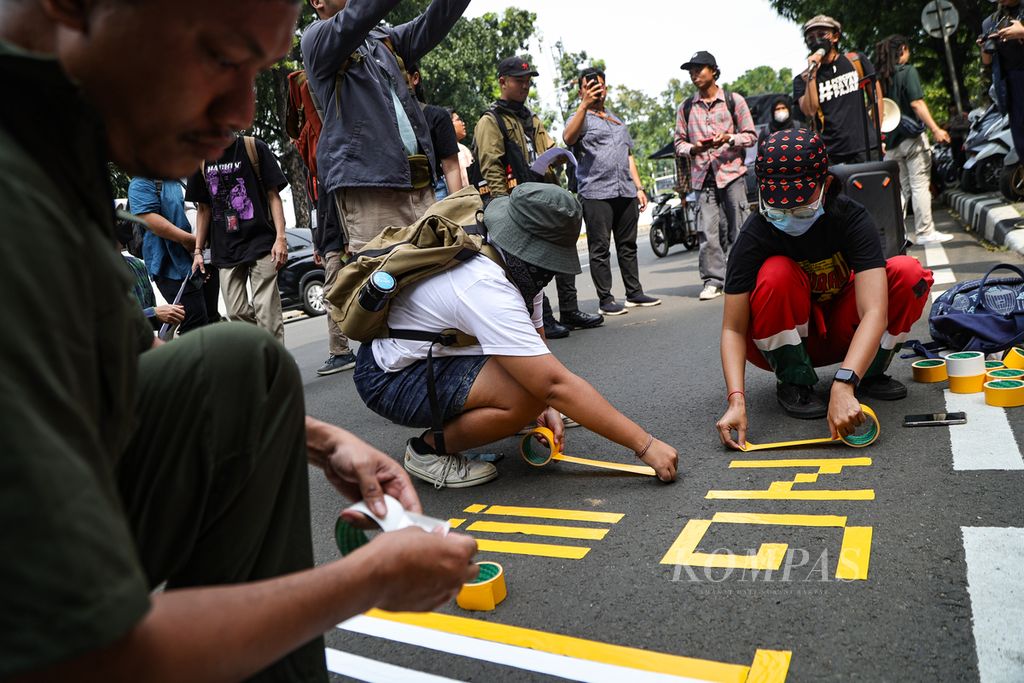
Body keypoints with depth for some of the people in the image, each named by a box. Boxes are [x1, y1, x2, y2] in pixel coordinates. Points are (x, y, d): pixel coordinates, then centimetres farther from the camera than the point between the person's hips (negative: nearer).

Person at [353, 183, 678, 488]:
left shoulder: (518, 267, -5)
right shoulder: (487, 289, -34)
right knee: (527, 395, -28)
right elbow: (556, 384, -36)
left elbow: (537, 340, 4)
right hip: (390, 379, -9)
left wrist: (548, 407, -12)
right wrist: (645, 445, -31)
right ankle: (428, 450, -6)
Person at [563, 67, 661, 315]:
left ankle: (634, 293, 15)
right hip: (596, 193, -6)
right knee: (600, 248, -5)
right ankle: (606, 299, -2)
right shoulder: (580, 118, 4)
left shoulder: (618, 120, 26)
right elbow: (568, 138, -20)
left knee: (628, 245, 8)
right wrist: (584, 105, -30)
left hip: (626, 192, 6)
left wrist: (639, 188, 18)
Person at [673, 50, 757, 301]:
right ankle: (713, 280, 1)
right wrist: (693, 149, -8)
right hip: (704, 177, 2)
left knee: (739, 229, -2)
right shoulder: (686, 107, 13)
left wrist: (728, 138, -12)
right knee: (707, 231, -5)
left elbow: (751, 135, 7)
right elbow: (679, 142, 14)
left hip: (732, 173, -2)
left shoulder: (734, 100, 7)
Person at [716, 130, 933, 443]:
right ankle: (794, 383, -14)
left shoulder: (852, 218, -22)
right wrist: (736, 399, -41)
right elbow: (733, 329, -26)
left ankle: (871, 373, -2)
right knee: (777, 273, -32)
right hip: (777, 342, -2)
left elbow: (874, 312, -34)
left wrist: (843, 386, -48)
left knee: (909, 272, -21)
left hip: (841, 333, 2)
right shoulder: (754, 237, -25)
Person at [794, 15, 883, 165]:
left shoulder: (856, 60, 11)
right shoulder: (803, 79, 6)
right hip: (829, 154, -1)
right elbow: (809, 112, -9)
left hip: (866, 147, 2)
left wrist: (878, 133, 9)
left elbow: (877, 94, 15)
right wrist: (812, 74, -10)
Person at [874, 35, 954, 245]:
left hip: (891, 139, 6)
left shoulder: (880, 76, 11)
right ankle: (924, 232, 0)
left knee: (901, 188, 11)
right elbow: (916, 103, -15)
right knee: (920, 185, -2)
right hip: (912, 135, -6)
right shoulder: (907, 71, -6)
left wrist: (882, 139, 17)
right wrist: (935, 129, -17)